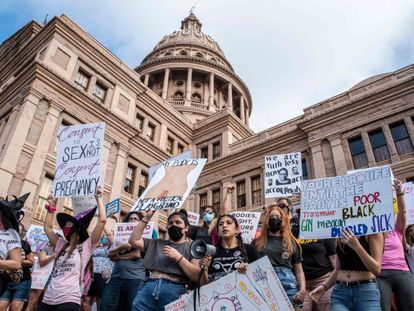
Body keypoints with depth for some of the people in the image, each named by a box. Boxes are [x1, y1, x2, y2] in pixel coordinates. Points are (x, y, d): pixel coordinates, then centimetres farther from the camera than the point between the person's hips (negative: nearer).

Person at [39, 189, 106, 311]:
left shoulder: (86, 246, 1)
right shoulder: (61, 245, 18)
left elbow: (102, 220, -8)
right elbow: (48, 227, 25)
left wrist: (98, 199, 1)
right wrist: (51, 206, 25)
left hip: (68, 301, -6)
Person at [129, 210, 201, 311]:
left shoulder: (192, 247, 9)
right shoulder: (157, 243, 23)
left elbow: (197, 276, -2)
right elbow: (134, 240, 14)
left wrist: (178, 257, -8)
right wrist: (146, 218, 12)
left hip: (174, 288, -3)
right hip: (149, 286, 3)